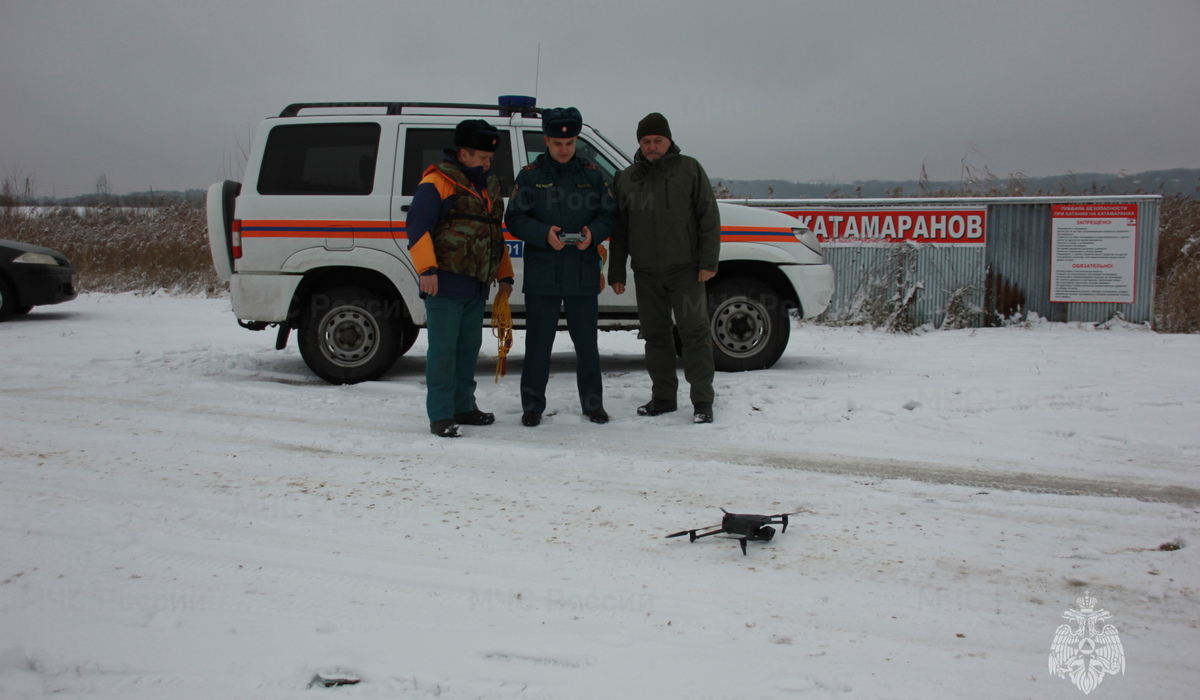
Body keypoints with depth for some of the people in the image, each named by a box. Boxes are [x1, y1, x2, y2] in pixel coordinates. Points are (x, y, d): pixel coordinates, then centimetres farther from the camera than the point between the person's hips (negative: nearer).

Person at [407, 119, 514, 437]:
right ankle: (440, 415, -2)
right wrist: (427, 270, -22)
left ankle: (463, 406, 25)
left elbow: (497, 235, 26)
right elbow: (417, 227, -15)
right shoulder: (437, 183, -7)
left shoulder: (489, 186, 19)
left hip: (476, 287, 8)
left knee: (469, 347, 14)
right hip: (445, 284, -8)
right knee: (443, 349, -6)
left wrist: (504, 275, 22)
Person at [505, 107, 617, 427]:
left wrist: (593, 233, -12)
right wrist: (544, 234, -18)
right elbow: (515, 219, -1)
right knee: (538, 342, 4)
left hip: (583, 274, 1)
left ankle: (593, 403, 22)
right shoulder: (530, 175, 3)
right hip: (541, 274, -1)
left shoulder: (592, 173, 8)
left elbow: (610, 214, 8)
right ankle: (533, 405, 15)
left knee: (586, 342, 9)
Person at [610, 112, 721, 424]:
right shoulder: (626, 178, 13)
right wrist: (617, 271, 9)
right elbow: (618, 229, 15)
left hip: (685, 269, -4)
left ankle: (702, 400, 0)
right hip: (646, 272, 4)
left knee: (695, 332, -5)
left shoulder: (689, 169, 3)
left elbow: (709, 217, -1)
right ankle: (663, 397, 18)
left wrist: (708, 260, -9)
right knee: (656, 335, 8)